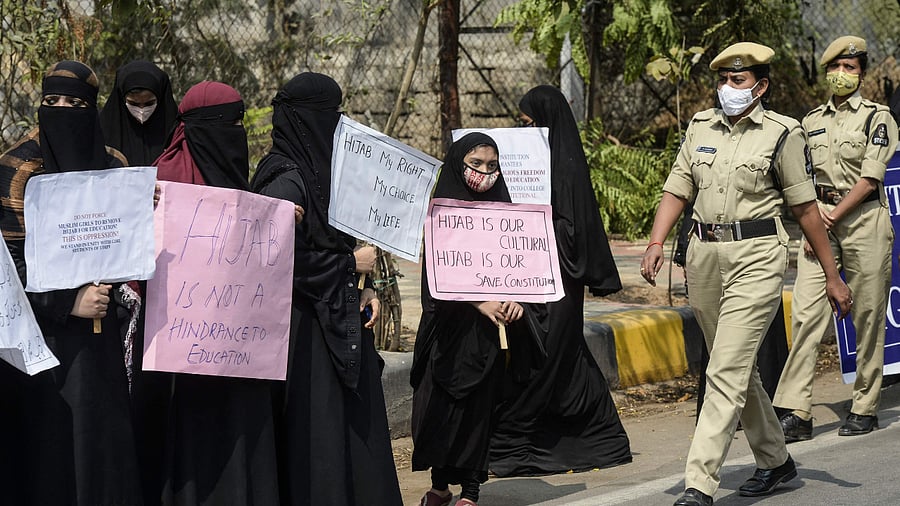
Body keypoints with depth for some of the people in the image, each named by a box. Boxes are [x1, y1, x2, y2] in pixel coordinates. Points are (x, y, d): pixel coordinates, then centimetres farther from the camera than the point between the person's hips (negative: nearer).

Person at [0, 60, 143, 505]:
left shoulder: (113, 165, 8)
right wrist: (68, 301, -18)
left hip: (96, 325, 4)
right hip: (39, 326, -4)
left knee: (103, 431, 1)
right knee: (48, 436, -4)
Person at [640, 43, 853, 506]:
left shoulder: (782, 134, -2)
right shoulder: (700, 127, 11)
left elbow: (805, 207, 1)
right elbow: (676, 191, 9)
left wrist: (832, 276, 4)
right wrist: (656, 243, -8)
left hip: (756, 257, -6)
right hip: (704, 255, 6)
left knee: (727, 371, -12)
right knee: (739, 369, 15)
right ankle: (775, 460, 33)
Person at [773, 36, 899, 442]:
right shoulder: (811, 121, 15)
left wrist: (833, 217, -13)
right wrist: (814, 213, -2)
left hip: (864, 217, -4)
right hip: (819, 218, 4)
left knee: (867, 317, 0)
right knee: (806, 312, -7)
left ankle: (865, 408, 11)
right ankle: (796, 412, -10)